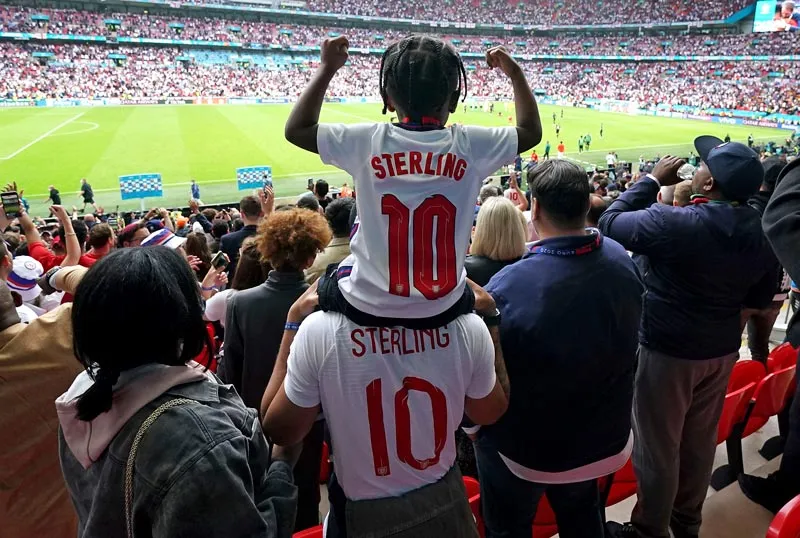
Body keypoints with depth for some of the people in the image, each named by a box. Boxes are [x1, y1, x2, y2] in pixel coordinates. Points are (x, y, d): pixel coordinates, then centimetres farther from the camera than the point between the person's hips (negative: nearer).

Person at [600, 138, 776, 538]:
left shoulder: (671, 222, -26)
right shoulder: (761, 232, -4)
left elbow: (610, 223, -12)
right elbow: (759, 299, 7)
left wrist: (652, 180, -5)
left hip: (667, 350, -7)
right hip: (722, 349, 7)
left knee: (656, 447, 10)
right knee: (700, 442, 22)